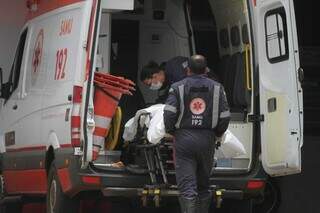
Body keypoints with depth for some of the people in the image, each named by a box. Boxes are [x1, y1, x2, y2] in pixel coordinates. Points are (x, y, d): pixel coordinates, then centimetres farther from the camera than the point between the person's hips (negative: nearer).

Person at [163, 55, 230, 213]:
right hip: (207, 140, 2)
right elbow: (225, 116, 2)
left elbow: (169, 113, -10)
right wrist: (217, 133, 18)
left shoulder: (178, 87, 0)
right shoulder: (216, 88, 7)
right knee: (204, 185, 15)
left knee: (187, 186, -6)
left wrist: (171, 131, 7)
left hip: (184, 139, -2)